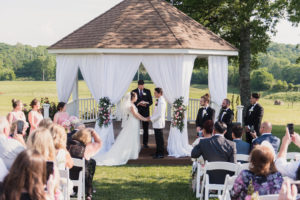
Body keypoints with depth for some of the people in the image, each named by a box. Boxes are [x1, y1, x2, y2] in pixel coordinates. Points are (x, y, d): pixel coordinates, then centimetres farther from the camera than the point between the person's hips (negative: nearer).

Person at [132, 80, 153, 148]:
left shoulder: (147, 91, 5)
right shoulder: (134, 92, 3)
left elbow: (151, 102, 3)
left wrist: (146, 104, -17)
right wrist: (138, 103, -20)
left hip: (145, 112, 1)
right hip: (136, 112, -1)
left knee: (146, 129, 4)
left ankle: (145, 143, 13)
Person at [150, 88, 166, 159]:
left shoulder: (161, 102, -19)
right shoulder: (158, 101, 11)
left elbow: (160, 114, -23)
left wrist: (151, 119, -16)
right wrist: (151, 117, 12)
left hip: (159, 124, -10)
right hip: (156, 124, 10)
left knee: (160, 139, -1)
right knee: (157, 139, 15)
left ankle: (161, 154, 6)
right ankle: (158, 153, 23)